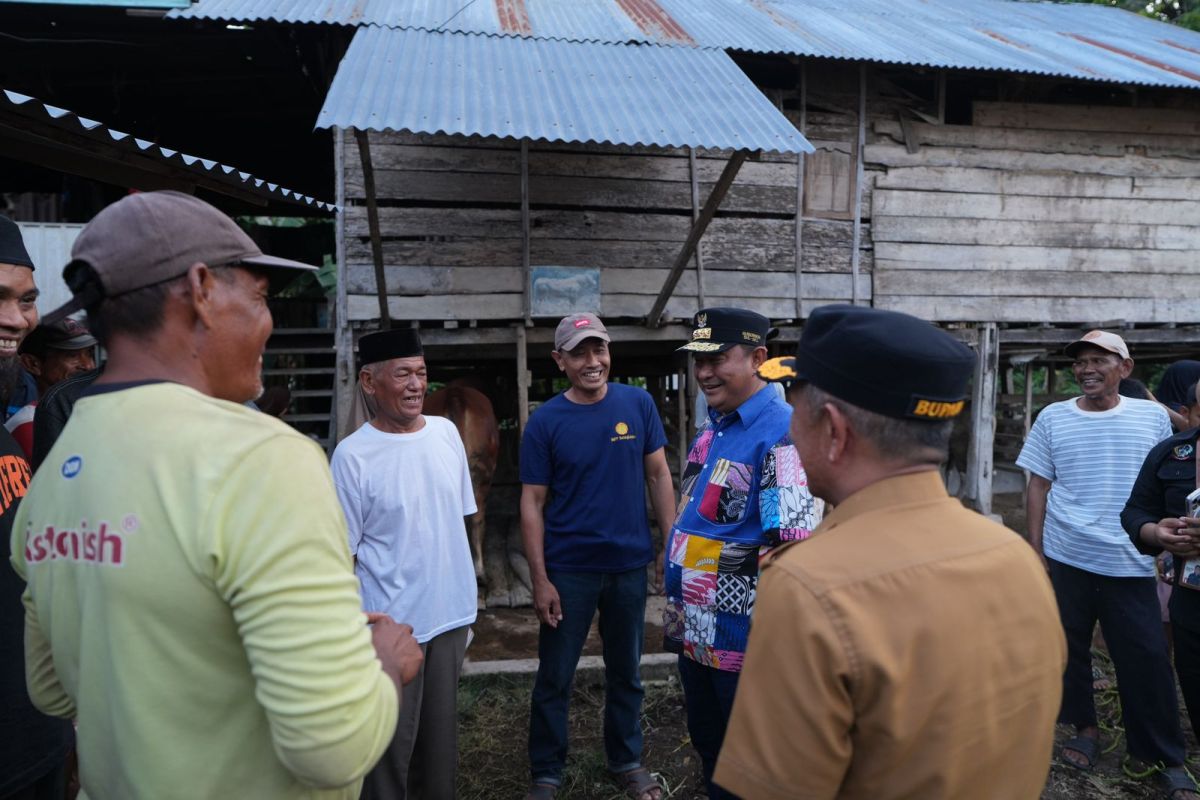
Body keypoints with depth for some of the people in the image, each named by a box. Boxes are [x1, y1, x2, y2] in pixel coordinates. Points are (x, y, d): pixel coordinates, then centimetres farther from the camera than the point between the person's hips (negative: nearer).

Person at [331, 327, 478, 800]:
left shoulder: (446, 432, 1)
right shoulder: (353, 455, -15)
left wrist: (464, 594, 13)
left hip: (450, 613, 5)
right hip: (392, 624, -5)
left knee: (442, 731, 20)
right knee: (392, 741, 9)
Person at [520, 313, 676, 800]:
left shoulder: (638, 404, -3)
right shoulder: (545, 422, -9)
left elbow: (658, 475, 3)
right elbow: (532, 504, -7)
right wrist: (540, 580, -11)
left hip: (630, 564, 2)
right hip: (569, 570, -2)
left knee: (626, 672, 18)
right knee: (555, 678, 10)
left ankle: (627, 761, 39)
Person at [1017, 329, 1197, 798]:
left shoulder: (1153, 416, 2)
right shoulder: (1053, 418, 1)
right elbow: (1038, 486, 3)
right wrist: (1036, 550, -1)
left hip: (1131, 562, -1)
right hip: (1065, 558, 1)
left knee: (1146, 659, 3)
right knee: (1069, 649, 11)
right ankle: (1085, 728, 30)